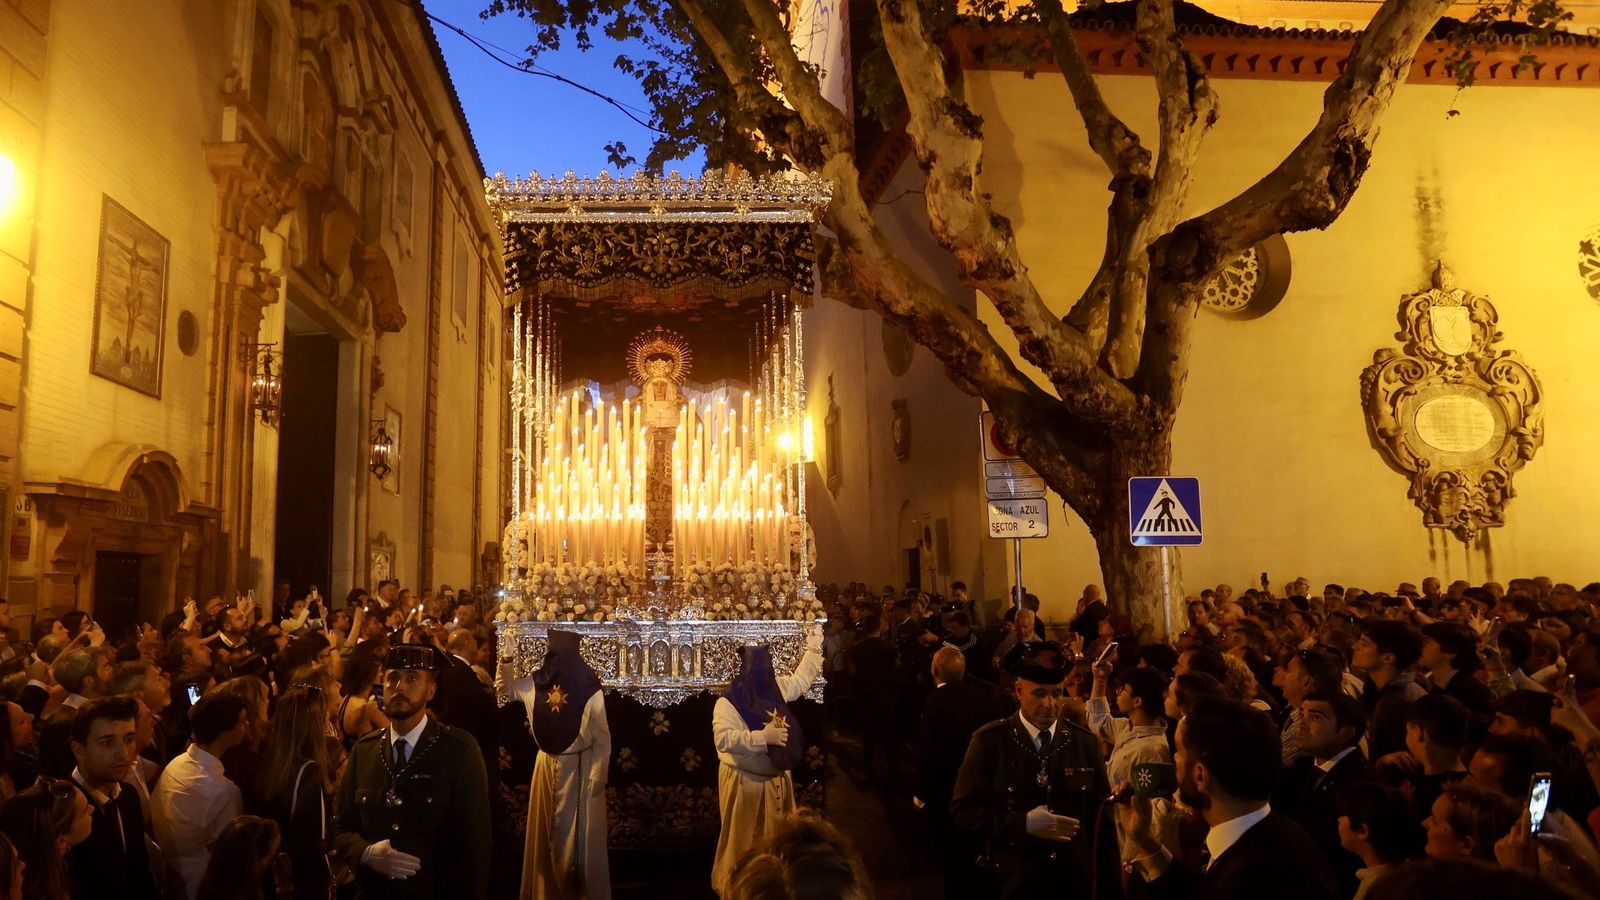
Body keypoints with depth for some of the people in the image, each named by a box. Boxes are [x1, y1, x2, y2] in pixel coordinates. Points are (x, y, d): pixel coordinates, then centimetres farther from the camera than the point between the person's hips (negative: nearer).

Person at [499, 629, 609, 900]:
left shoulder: (589, 688, -17)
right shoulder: (538, 681, -3)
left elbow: (603, 738, -12)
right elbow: (506, 687, 15)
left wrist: (597, 777, -13)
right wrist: (507, 658, -2)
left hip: (578, 767, -5)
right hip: (546, 764, 6)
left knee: (580, 833, 3)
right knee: (546, 829, 16)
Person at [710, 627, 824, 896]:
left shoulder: (776, 688, 2)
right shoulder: (728, 702, -20)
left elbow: (800, 681, 18)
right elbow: (724, 739, -30)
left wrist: (813, 648, 12)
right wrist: (764, 736, -32)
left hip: (777, 779, 7)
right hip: (745, 782, -7)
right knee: (743, 840, 6)